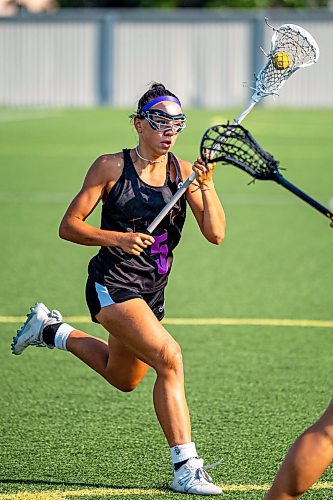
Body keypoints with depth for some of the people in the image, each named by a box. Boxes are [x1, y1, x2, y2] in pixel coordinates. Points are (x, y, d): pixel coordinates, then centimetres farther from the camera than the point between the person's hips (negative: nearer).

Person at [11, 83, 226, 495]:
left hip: (151, 291, 7)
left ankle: (53, 330, 46)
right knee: (169, 358, -26)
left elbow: (216, 234, -7)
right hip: (112, 284, -6)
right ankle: (185, 467, -23)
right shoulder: (110, 167, -8)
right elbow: (69, 226, -7)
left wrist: (206, 186, -21)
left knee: (123, 379, 25)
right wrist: (118, 238, -22)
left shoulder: (184, 172, 1)